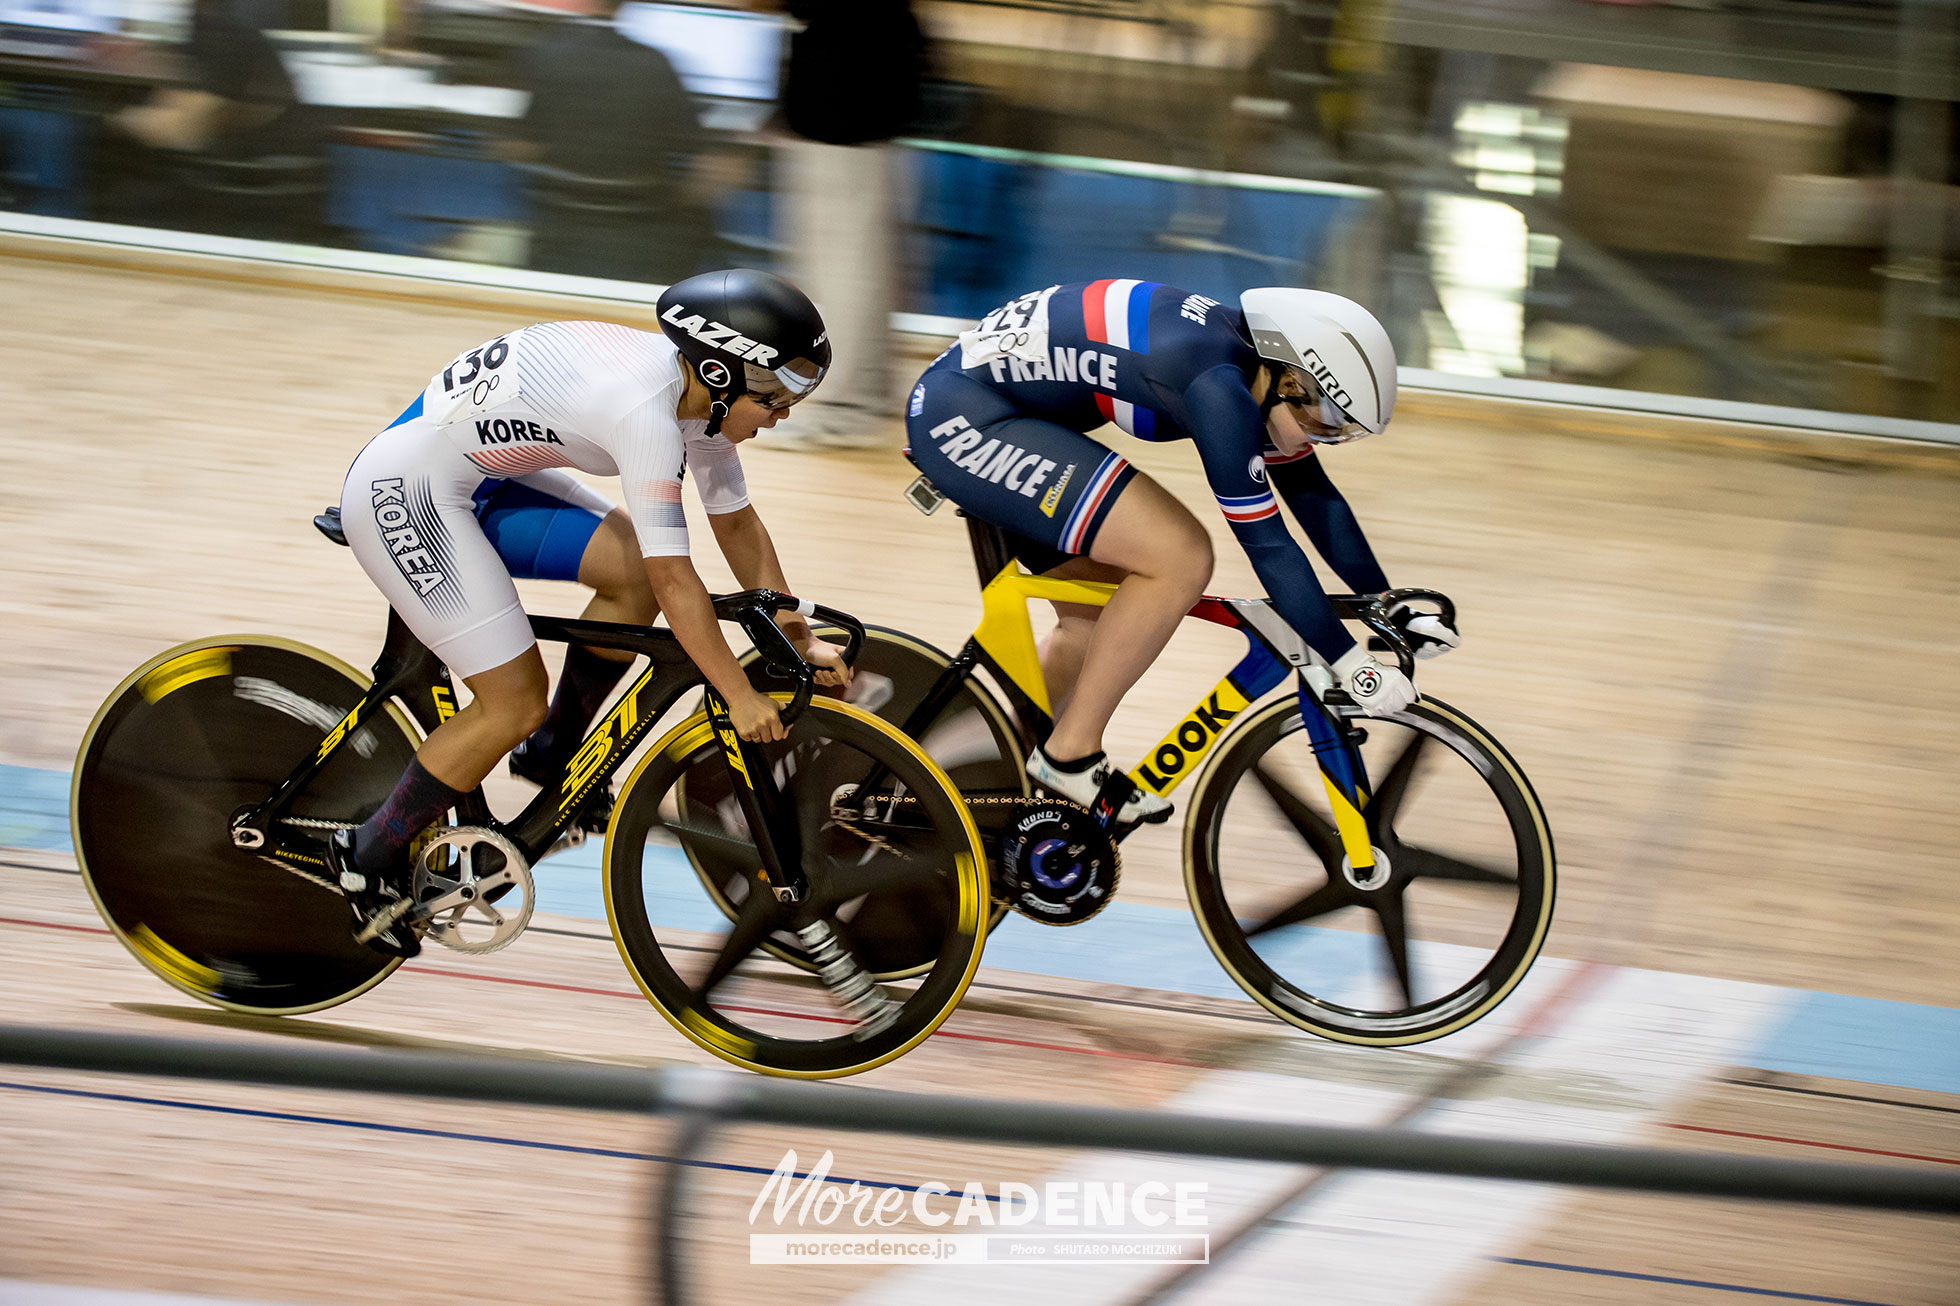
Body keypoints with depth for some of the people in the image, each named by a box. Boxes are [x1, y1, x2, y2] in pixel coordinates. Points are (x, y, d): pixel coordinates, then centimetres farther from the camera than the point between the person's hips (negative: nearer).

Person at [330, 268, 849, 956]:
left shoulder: (697, 392, -1)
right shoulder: (644, 407, -29)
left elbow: (737, 524, 12)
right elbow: (676, 578, -27)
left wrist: (799, 637, 11)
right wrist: (741, 697, -20)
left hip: (478, 479, 9)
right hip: (404, 495, -9)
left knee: (635, 574, 1)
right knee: (515, 704, -7)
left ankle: (552, 753, 18)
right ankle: (370, 859, 8)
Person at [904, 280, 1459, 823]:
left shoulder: (1257, 365, 6)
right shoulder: (1215, 382, -24)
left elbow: (1313, 496, 17)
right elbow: (1266, 542, -22)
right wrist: (1350, 665, -18)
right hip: (963, 414, -11)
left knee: (1097, 619, 17)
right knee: (1181, 559, -16)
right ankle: (1071, 755, -6)